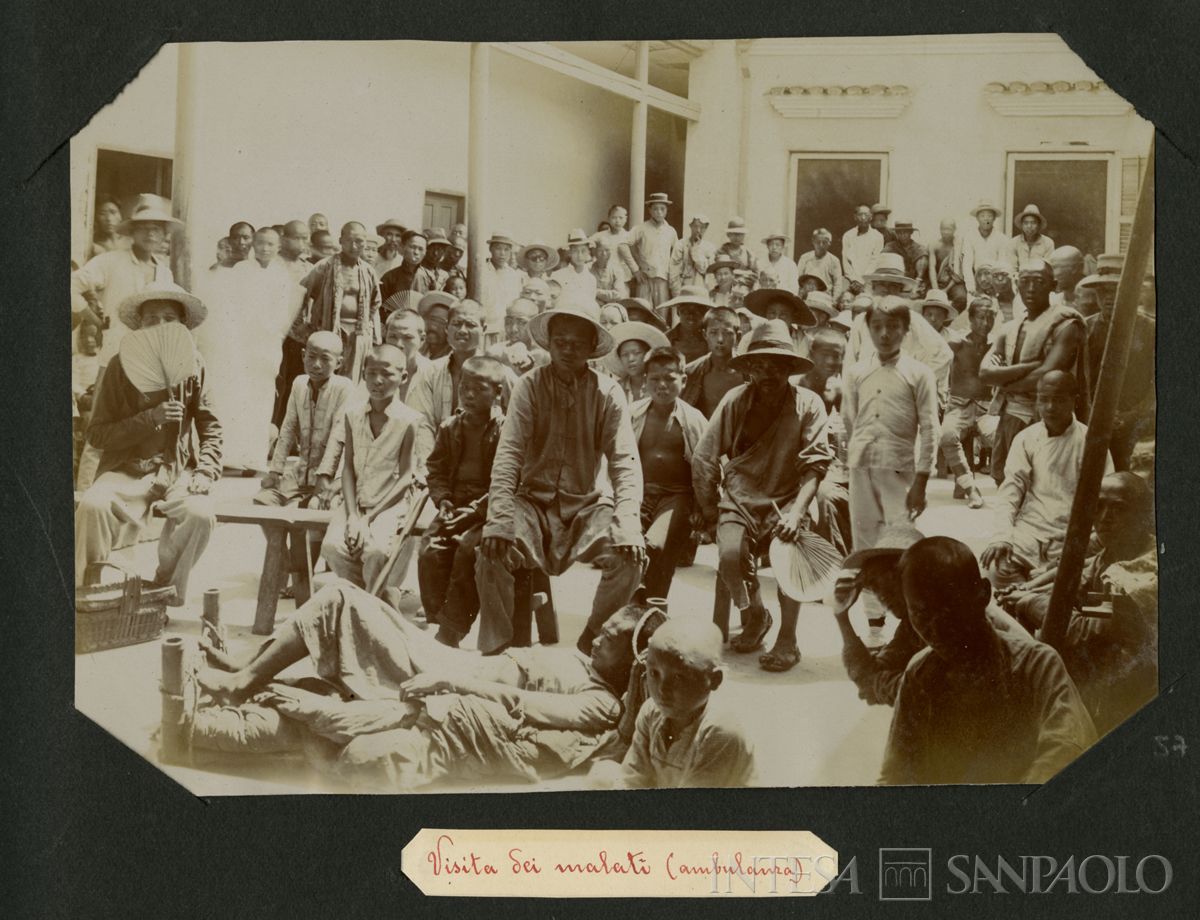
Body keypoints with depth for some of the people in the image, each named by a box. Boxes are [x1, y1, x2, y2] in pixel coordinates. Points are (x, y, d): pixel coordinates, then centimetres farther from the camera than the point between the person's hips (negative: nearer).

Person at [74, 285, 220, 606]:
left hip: (179, 472, 1)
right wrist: (151, 419, -14)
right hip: (127, 470, -1)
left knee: (200, 513, -31)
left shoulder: (194, 366, 5)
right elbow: (96, 435, -1)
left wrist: (205, 472, -7)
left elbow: (210, 428, 10)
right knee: (93, 504, -32)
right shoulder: (121, 366, 1)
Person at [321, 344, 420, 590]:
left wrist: (369, 518, -13)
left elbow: (405, 478, -7)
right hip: (355, 502, 4)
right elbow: (348, 469, 4)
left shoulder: (408, 420, -6)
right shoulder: (353, 415, 6)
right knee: (333, 545, -23)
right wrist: (352, 515, -10)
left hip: (389, 505, -3)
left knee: (377, 550, -31)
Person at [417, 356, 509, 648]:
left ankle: (451, 632, -23)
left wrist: (476, 510, -18)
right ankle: (437, 620, -14)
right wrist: (442, 500, -3)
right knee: (430, 551, -22)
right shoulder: (450, 427, 13)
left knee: (467, 550, -31)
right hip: (455, 505, 5)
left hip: (488, 509, -5)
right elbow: (436, 469, 17)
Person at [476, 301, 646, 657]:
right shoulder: (529, 386, -4)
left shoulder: (608, 393, -3)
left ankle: (592, 641, 0)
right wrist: (499, 518, -26)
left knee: (631, 557, -24)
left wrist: (628, 524, -25)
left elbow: (625, 461, -9)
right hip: (533, 500, -1)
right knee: (493, 554, -28)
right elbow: (508, 453, -12)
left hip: (586, 504, 1)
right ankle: (494, 652, -8)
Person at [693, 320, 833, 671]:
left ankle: (787, 639, -12)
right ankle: (755, 616, 7)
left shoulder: (808, 404, -3)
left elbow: (815, 465, -10)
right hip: (739, 499, 1)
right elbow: (704, 459, 5)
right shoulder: (735, 401, -1)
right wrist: (709, 511, 3)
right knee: (730, 553, -26)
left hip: (787, 500, -1)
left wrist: (797, 512, -24)